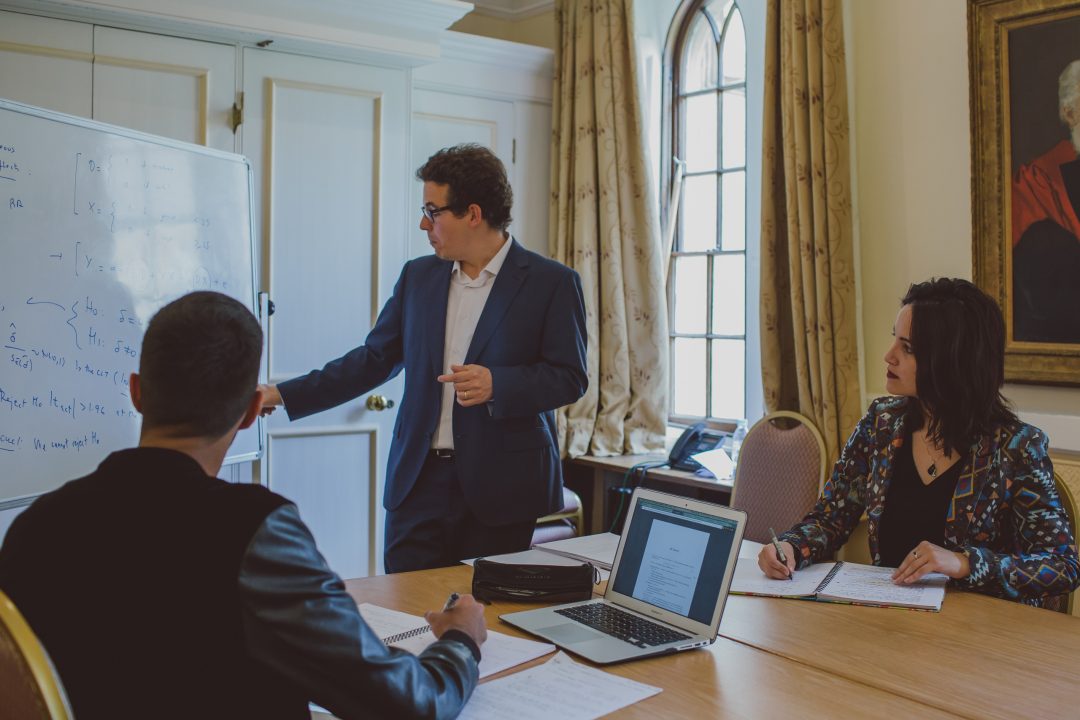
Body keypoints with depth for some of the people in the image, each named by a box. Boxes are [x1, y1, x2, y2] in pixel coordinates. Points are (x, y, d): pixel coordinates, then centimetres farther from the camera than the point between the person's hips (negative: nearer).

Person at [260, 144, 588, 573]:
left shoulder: (551, 282, -5)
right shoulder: (418, 276, 10)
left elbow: (570, 377, -5)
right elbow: (374, 359, 13)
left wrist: (497, 384, -21)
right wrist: (284, 395, 9)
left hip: (501, 489, -4)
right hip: (420, 481, 4)